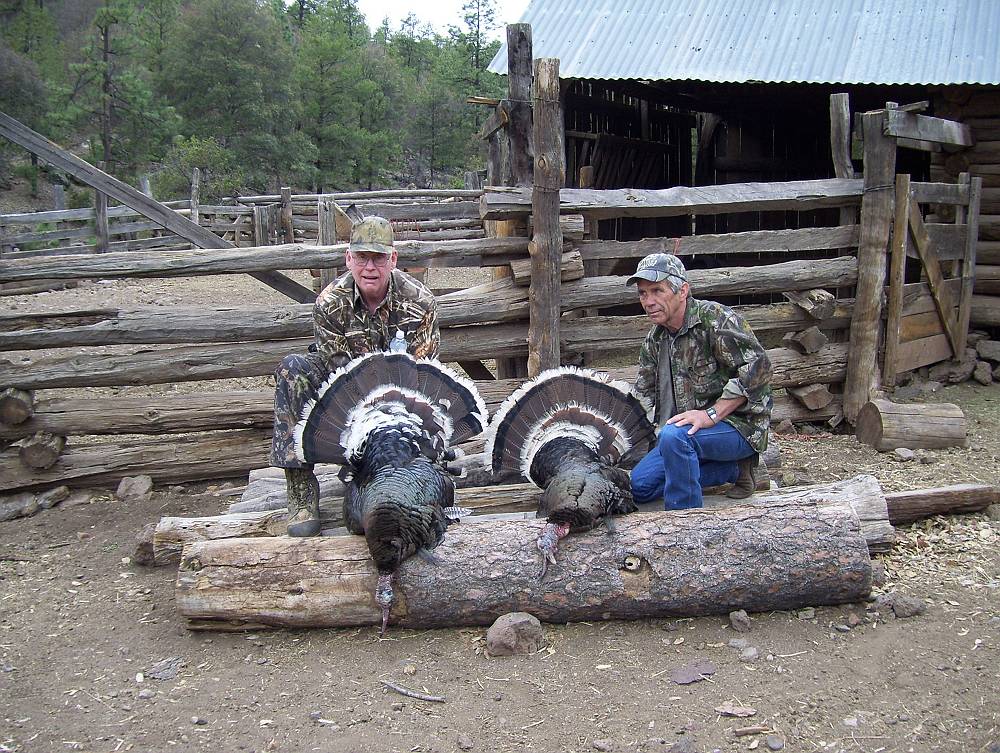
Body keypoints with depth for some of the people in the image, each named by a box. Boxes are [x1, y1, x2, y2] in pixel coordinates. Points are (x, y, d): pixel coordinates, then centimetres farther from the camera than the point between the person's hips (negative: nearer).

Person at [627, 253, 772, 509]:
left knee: (674, 436, -36)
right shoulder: (655, 339, 8)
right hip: (692, 429, 9)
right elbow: (643, 394, 14)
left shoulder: (715, 318, -17)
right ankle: (735, 469, 6)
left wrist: (711, 415, -27)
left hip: (739, 425, -9)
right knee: (640, 486, -1)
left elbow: (757, 366, -25)